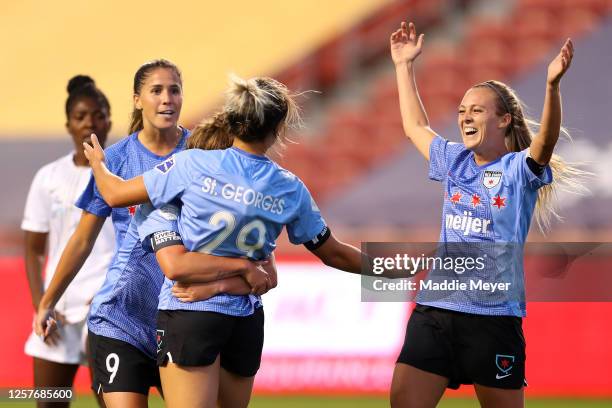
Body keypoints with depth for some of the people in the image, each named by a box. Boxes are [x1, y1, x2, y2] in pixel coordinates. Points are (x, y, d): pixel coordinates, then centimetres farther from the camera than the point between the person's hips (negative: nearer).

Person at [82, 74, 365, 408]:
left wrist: (97, 163, 22)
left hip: (188, 313, -3)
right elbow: (333, 254, 10)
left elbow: (116, 194, -1)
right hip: (246, 320, 4)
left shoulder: (193, 165, -10)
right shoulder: (290, 189, 0)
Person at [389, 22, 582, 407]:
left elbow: (546, 141, -25)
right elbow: (415, 126, 31)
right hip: (434, 309, 5)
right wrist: (405, 66, 31)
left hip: (494, 316, -5)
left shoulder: (519, 169, -4)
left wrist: (553, 85, -40)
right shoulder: (455, 162, 14)